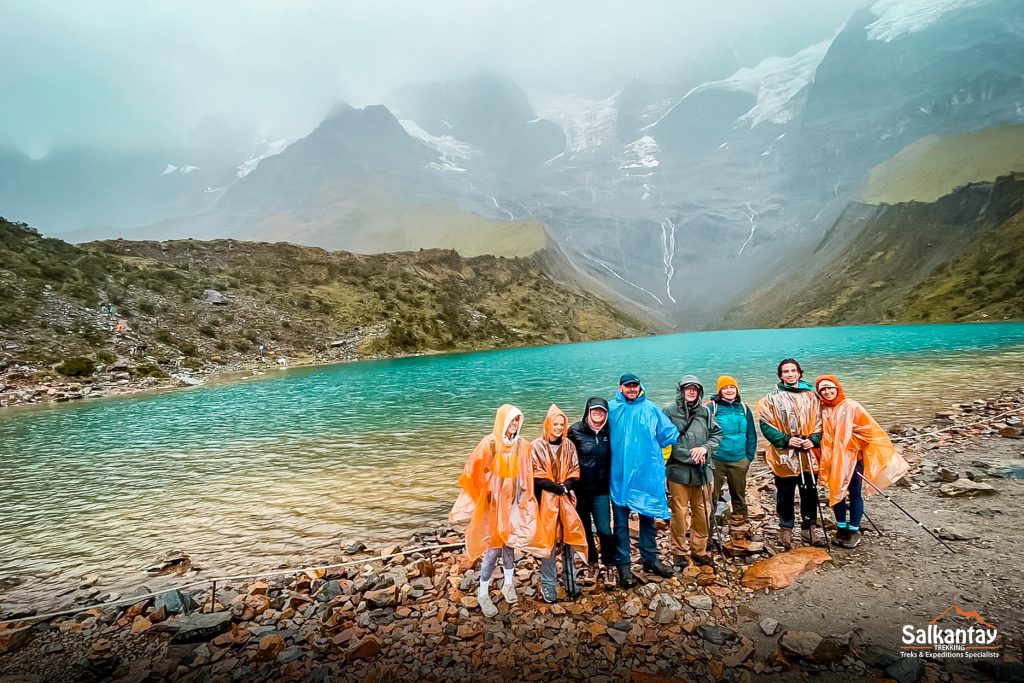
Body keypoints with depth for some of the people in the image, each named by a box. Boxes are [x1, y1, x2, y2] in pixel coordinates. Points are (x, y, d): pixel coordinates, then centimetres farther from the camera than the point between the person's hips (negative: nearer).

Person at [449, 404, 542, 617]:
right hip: (493, 502, -3)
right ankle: (483, 593, 16)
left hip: (513, 501, 3)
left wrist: (527, 501, 5)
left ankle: (508, 584, 32)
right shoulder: (489, 443, -15)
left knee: (509, 542, 14)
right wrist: (473, 501, -7)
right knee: (493, 546, 0)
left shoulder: (523, 445, -3)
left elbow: (527, 476, 4)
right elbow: (473, 472, -9)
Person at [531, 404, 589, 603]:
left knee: (569, 538, 8)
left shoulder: (568, 445, 6)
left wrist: (566, 485, -11)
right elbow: (535, 475, -8)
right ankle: (548, 584, 11)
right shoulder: (537, 446, -6)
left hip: (566, 498, 4)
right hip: (546, 499, -3)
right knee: (548, 541, 0)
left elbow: (575, 471, 7)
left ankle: (571, 581, 23)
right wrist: (555, 486, -14)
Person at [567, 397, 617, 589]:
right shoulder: (575, 431, -8)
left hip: (600, 490, 1)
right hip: (579, 490, -1)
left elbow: (614, 457, 11)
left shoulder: (609, 432, 1)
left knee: (604, 530, -5)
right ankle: (591, 565, 32)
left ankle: (607, 568, 16)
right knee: (585, 530, 12)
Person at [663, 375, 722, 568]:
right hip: (678, 471, -4)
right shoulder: (669, 411, -7)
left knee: (702, 512, 12)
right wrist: (690, 455, -13)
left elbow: (717, 434, 10)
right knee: (679, 513, 2)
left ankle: (699, 551, 29)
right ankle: (679, 552, 19)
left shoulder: (705, 412, 7)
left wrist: (705, 448, -9)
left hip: (703, 471, 4)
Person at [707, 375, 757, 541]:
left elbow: (751, 435, 10)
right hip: (716, 461, -4)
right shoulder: (711, 407, -7)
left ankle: (740, 529, 30)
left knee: (739, 497, 16)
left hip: (739, 461, 4)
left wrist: (749, 456, 6)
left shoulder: (743, 408, 6)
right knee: (712, 497, 1)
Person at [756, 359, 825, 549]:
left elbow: (819, 421, 8)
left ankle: (809, 527, 29)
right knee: (785, 495, 7)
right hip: (784, 456, -2)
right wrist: (786, 440, -15)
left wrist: (813, 439, -9)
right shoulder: (772, 398, -3)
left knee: (810, 493, 13)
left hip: (808, 455, 2)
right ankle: (786, 528, 21)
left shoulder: (811, 396, 6)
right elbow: (765, 424, -6)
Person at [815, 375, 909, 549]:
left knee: (855, 494, 6)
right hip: (833, 460, 3)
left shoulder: (851, 406, -11)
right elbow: (820, 435, 9)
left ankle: (854, 530, 19)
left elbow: (869, 428, -9)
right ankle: (841, 528, 24)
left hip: (853, 457, -3)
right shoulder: (821, 410, 0)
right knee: (836, 493, 10)